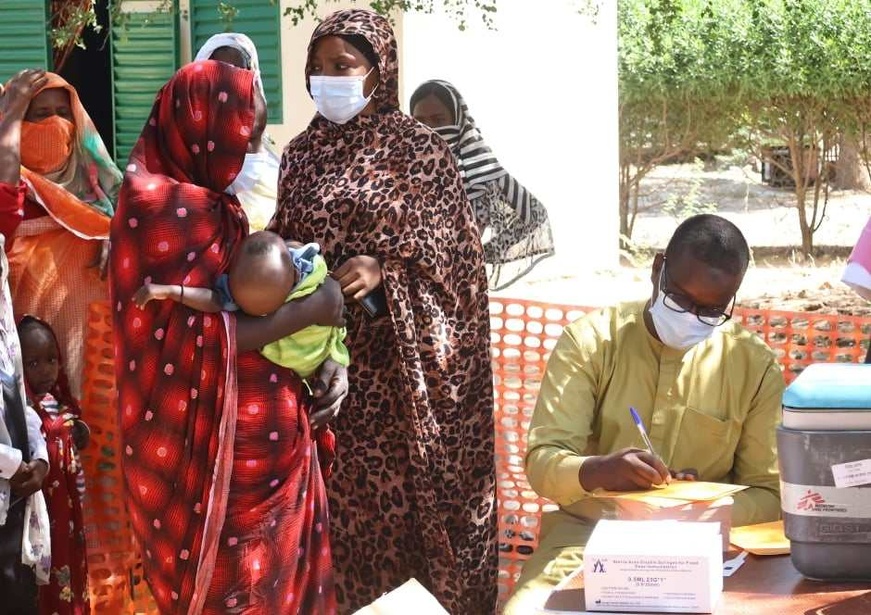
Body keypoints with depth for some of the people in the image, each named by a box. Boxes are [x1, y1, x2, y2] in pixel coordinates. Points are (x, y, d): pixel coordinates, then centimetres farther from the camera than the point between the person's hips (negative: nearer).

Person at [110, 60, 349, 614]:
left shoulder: (215, 203, 11)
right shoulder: (164, 208, -17)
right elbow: (198, 336, -21)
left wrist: (325, 361, -5)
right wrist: (311, 310, -13)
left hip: (260, 433, 8)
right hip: (212, 445, -8)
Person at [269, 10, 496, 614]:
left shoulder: (418, 148, -2)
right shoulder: (302, 152, 12)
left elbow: (449, 243, -6)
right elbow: (282, 238, 16)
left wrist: (382, 267, -21)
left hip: (399, 354, -4)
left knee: (407, 478, -1)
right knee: (340, 483, 5)